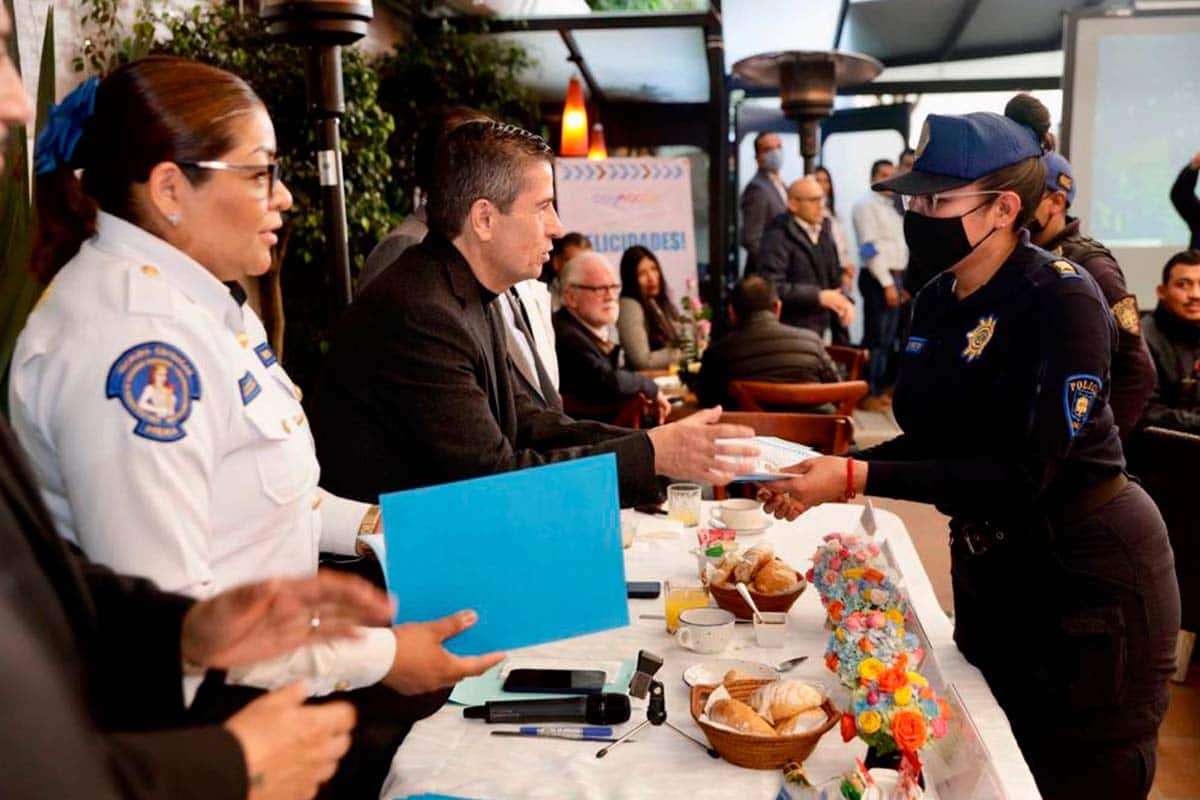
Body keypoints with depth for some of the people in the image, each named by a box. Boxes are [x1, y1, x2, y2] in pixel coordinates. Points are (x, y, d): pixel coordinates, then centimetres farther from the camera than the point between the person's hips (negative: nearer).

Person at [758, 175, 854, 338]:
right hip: (789, 332, -8)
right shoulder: (778, 236, -11)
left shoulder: (824, 230, 14)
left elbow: (833, 277, 21)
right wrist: (818, 296, -23)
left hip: (820, 329, 8)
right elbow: (771, 287, -21)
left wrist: (844, 300, -1)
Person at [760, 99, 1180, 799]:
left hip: (1088, 577, -7)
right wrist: (831, 473, -9)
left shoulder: (1062, 299, -21)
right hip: (988, 569, 7)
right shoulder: (937, 302, 1)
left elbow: (1025, 472, -27)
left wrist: (858, 478, -31)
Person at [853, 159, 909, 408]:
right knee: (876, 338, -7)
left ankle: (879, 389, 19)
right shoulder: (867, 205, -7)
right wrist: (887, 283, -18)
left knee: (887, 339, 12)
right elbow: (870, 248, -15)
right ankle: (868, 393, -2)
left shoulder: (891, 207, 17)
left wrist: (900, 283, 12)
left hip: (893, 277, 8)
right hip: (878, 279, -8)